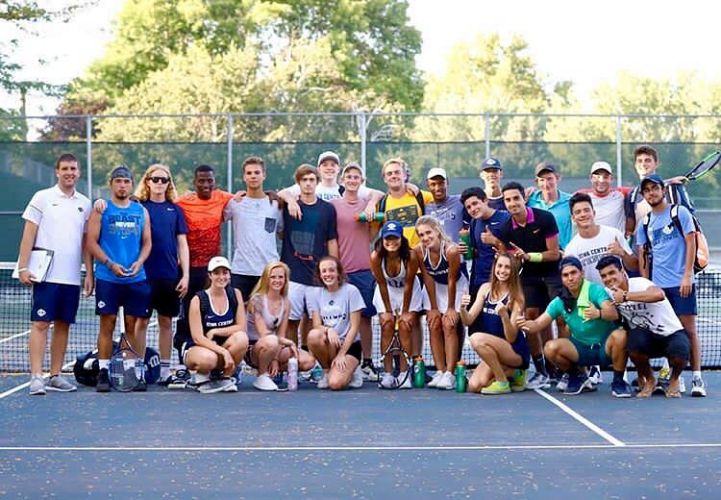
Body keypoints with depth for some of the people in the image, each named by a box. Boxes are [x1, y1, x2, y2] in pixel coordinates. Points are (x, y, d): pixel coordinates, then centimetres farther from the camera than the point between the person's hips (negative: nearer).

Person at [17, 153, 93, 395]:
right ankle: (36, 377, -6)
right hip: (46, 275, -4)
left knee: (63, 325, 7)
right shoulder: (42, 198, 1)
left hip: (72, 277, 4)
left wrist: (89, 273, 9)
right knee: (40, 324, -6)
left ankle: (55, 375, 14)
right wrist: (23, 267, -8)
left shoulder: (84, 203, 11)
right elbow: (29, 234, -1)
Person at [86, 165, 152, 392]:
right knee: (107, 323, -2)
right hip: (107, 278, -2)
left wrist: (139, 262, -7)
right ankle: (103, 372, 3)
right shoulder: (101, 209, 4)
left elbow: (147, 242, 12)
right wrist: (110, 264, -14)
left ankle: (137, 372, 10)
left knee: (134, 324, 4)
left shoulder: (141, 211, 12)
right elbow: (91, 242, -2)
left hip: (136, 278, 2)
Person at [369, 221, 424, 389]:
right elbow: (382, 284, -17)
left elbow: (408, 285, -22)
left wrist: (405, 312, -15)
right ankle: (387, 373, -3)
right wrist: (387, 311, -11)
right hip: (387, 291, 1)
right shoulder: (376, 257, -28)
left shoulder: (410, 256, -32)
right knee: (387, 327, -7)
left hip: (408, 291, -1)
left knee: (405, 327, -9)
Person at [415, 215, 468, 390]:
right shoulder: (419, 252, -22)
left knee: (449, 325, -12)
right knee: (434, 326, -2)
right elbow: (428, 279, -13)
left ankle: (450, 373, -11)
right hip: (434, 287, 4)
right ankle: (440, 371, 2)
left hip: (456, 286, -4)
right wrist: (433, 308, -10)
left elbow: (451, 281, -24)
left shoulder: (451, 250, -33)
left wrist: (451, 308, -15)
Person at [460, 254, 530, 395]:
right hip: (494, 351, 6)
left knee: (477, 338, -30)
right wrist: (463, 308, -21)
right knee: (474, 386, -15)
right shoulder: (486, 288, 3)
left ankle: (502, 382, -13)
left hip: (516, 352, -6)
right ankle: (513, 374, 11)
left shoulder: (516, 296, -13)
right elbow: (468, 321, 1)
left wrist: (504, 315, -33)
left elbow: (511, 338, -16)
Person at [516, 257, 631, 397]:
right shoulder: (560, 302, -2)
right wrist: (526, 324, -28)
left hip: (605, 348, -3)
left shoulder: (595, 290, -15)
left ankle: (618, 382, -12)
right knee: (551, 348, -22)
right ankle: (578, 377, 7)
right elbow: (538, 324, -3)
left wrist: (599, 313, -53)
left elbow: (613, 313, -30)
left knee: (620, 335, -35)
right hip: (582, 348, 4)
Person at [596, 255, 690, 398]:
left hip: (672, 333, -4)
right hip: (646, 337, 4)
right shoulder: (608, 293, -2)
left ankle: (674, 380, 4)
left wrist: (626, 296, -39)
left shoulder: (639, 283, -21)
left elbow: (659, 294, -44)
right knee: (635, 340, -32)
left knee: (679, 353, -35)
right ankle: (649, 380, -2)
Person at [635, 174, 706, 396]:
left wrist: (687, 276, -11)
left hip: (681, 283, -4)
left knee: (688, 330, -5)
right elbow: (643, 256, 14)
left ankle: (697, 378, -3)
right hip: (657, 285, 4)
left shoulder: (680, 212, 1)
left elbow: (691, 244, -4)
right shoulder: (645, 223, 12)